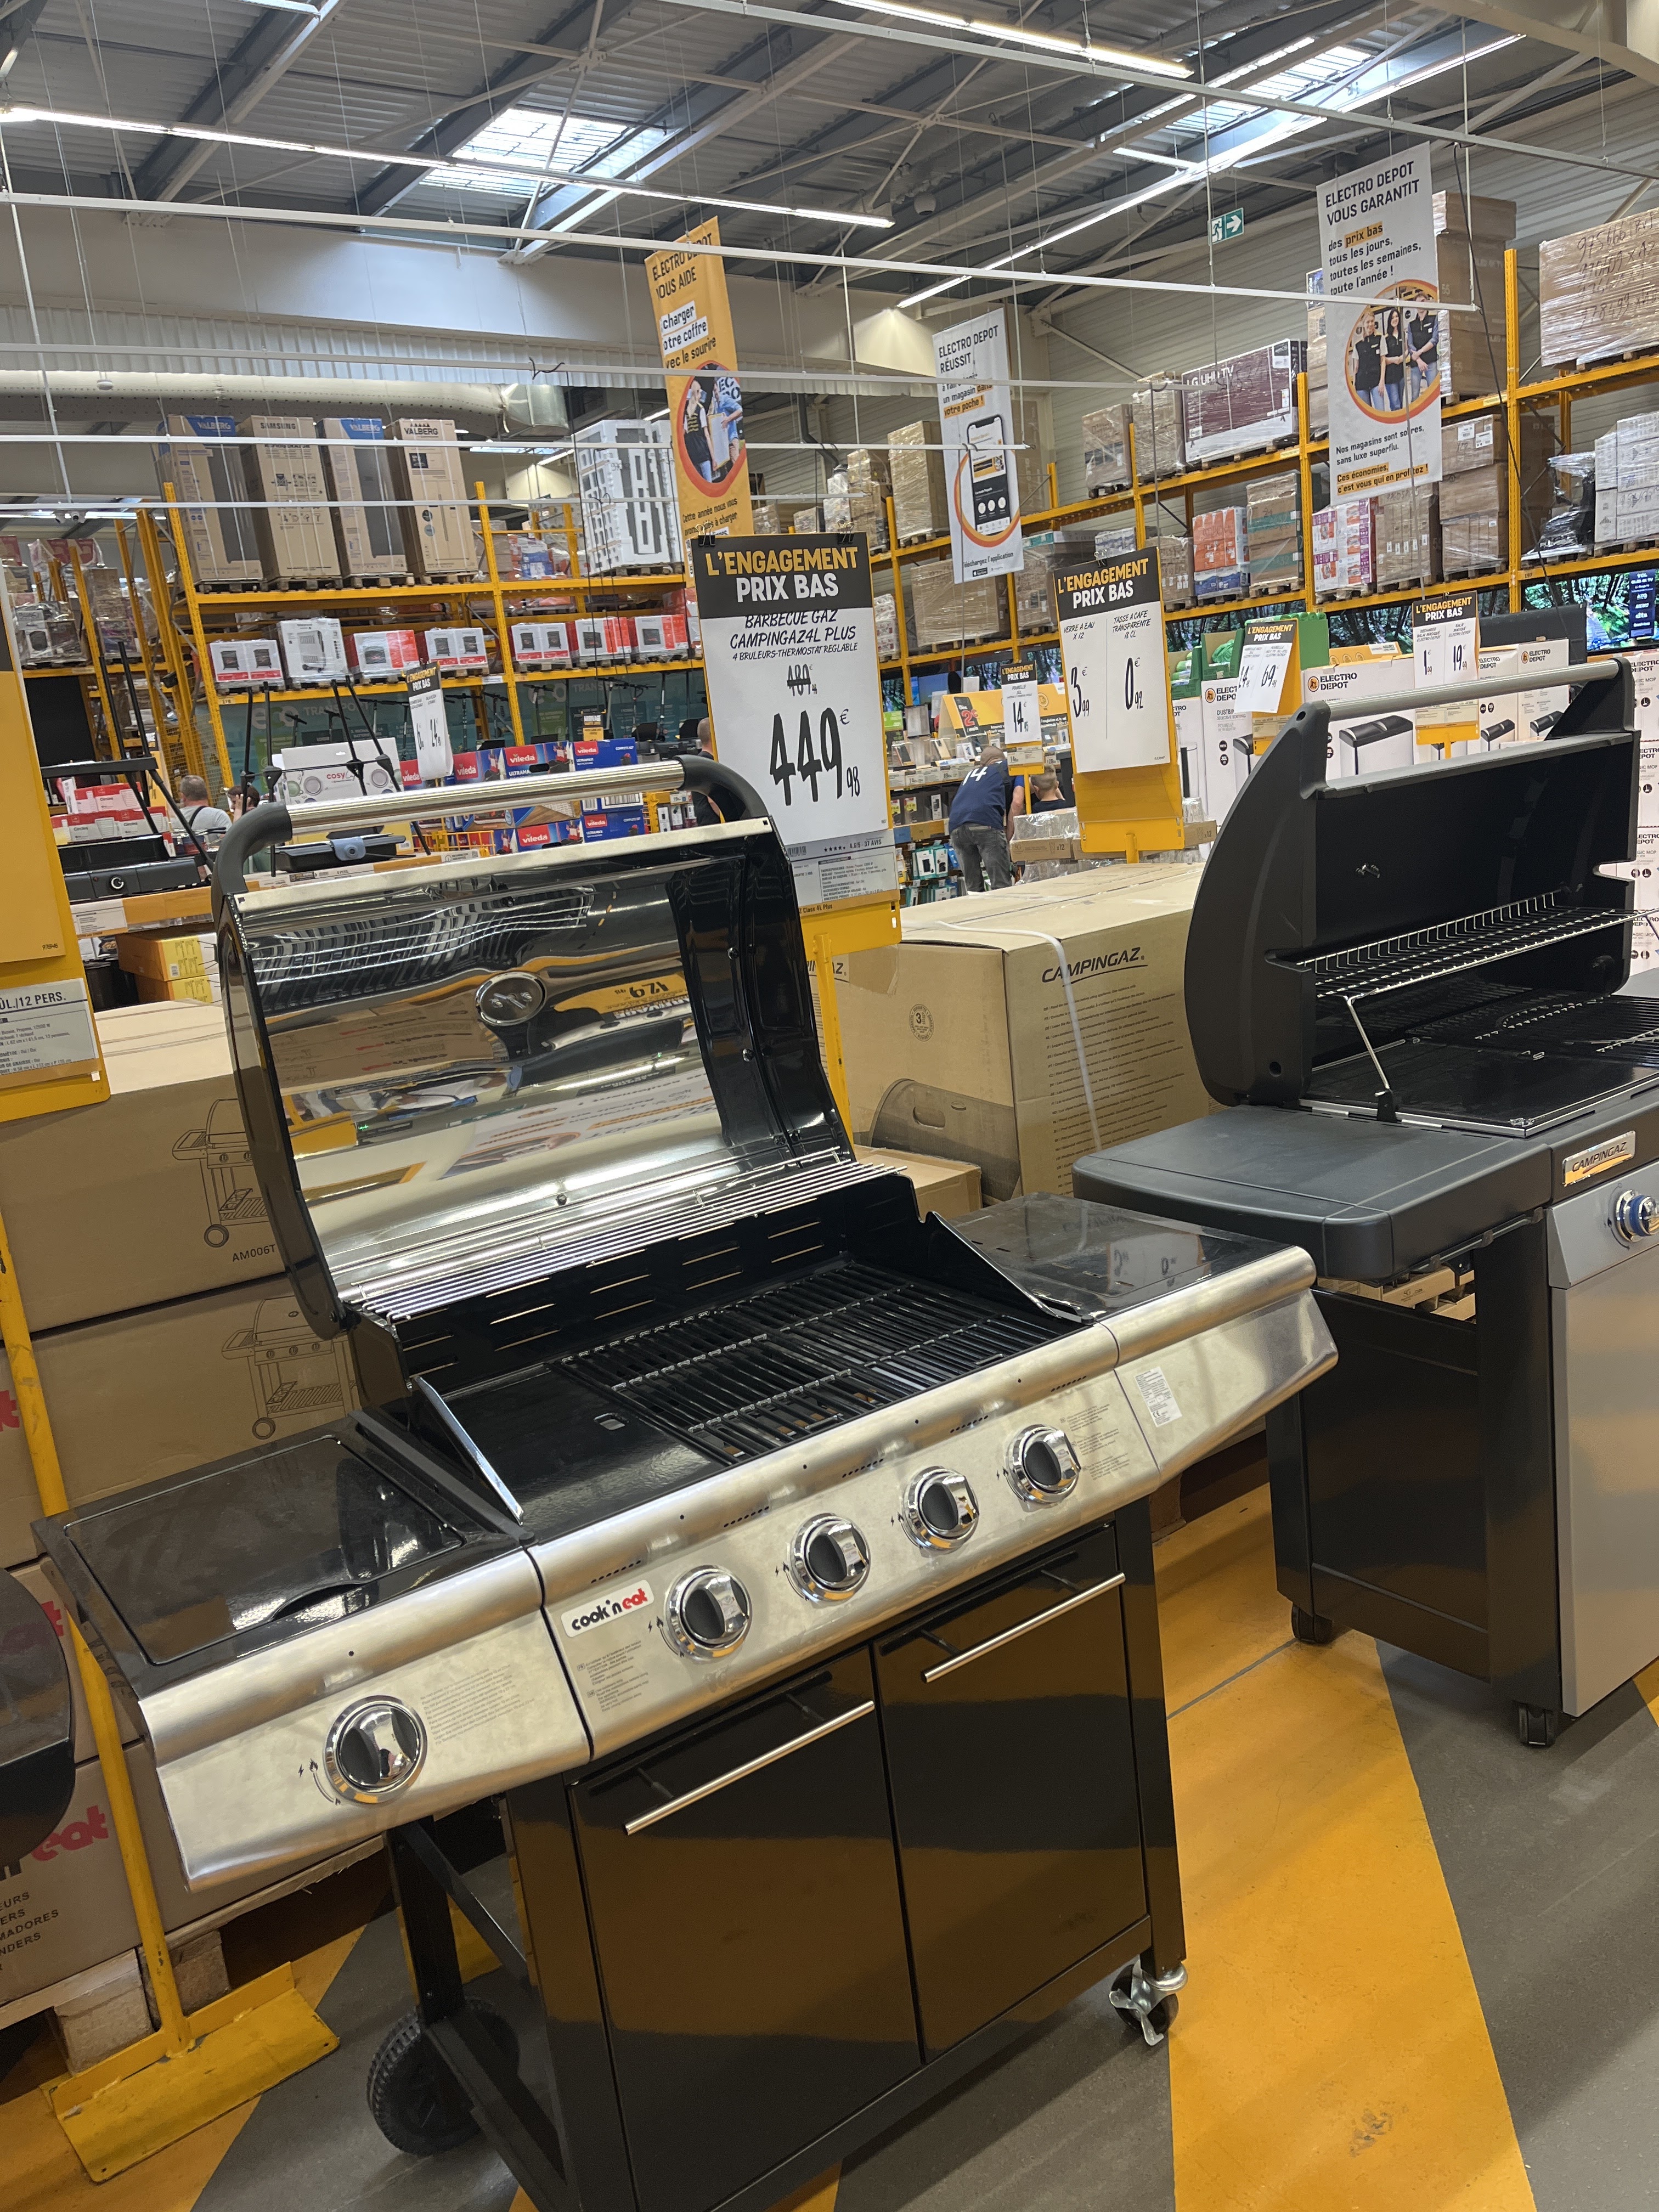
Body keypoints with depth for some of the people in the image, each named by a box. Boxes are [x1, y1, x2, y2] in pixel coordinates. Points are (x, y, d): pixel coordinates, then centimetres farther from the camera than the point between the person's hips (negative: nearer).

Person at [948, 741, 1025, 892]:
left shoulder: (971, 773, 36)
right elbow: (1017, 803, 7)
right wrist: (1009, 839, 11)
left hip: (957, 825, 5)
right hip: (987, 823, -5)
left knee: (973, 888, 11)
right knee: (1001, 886, -8)